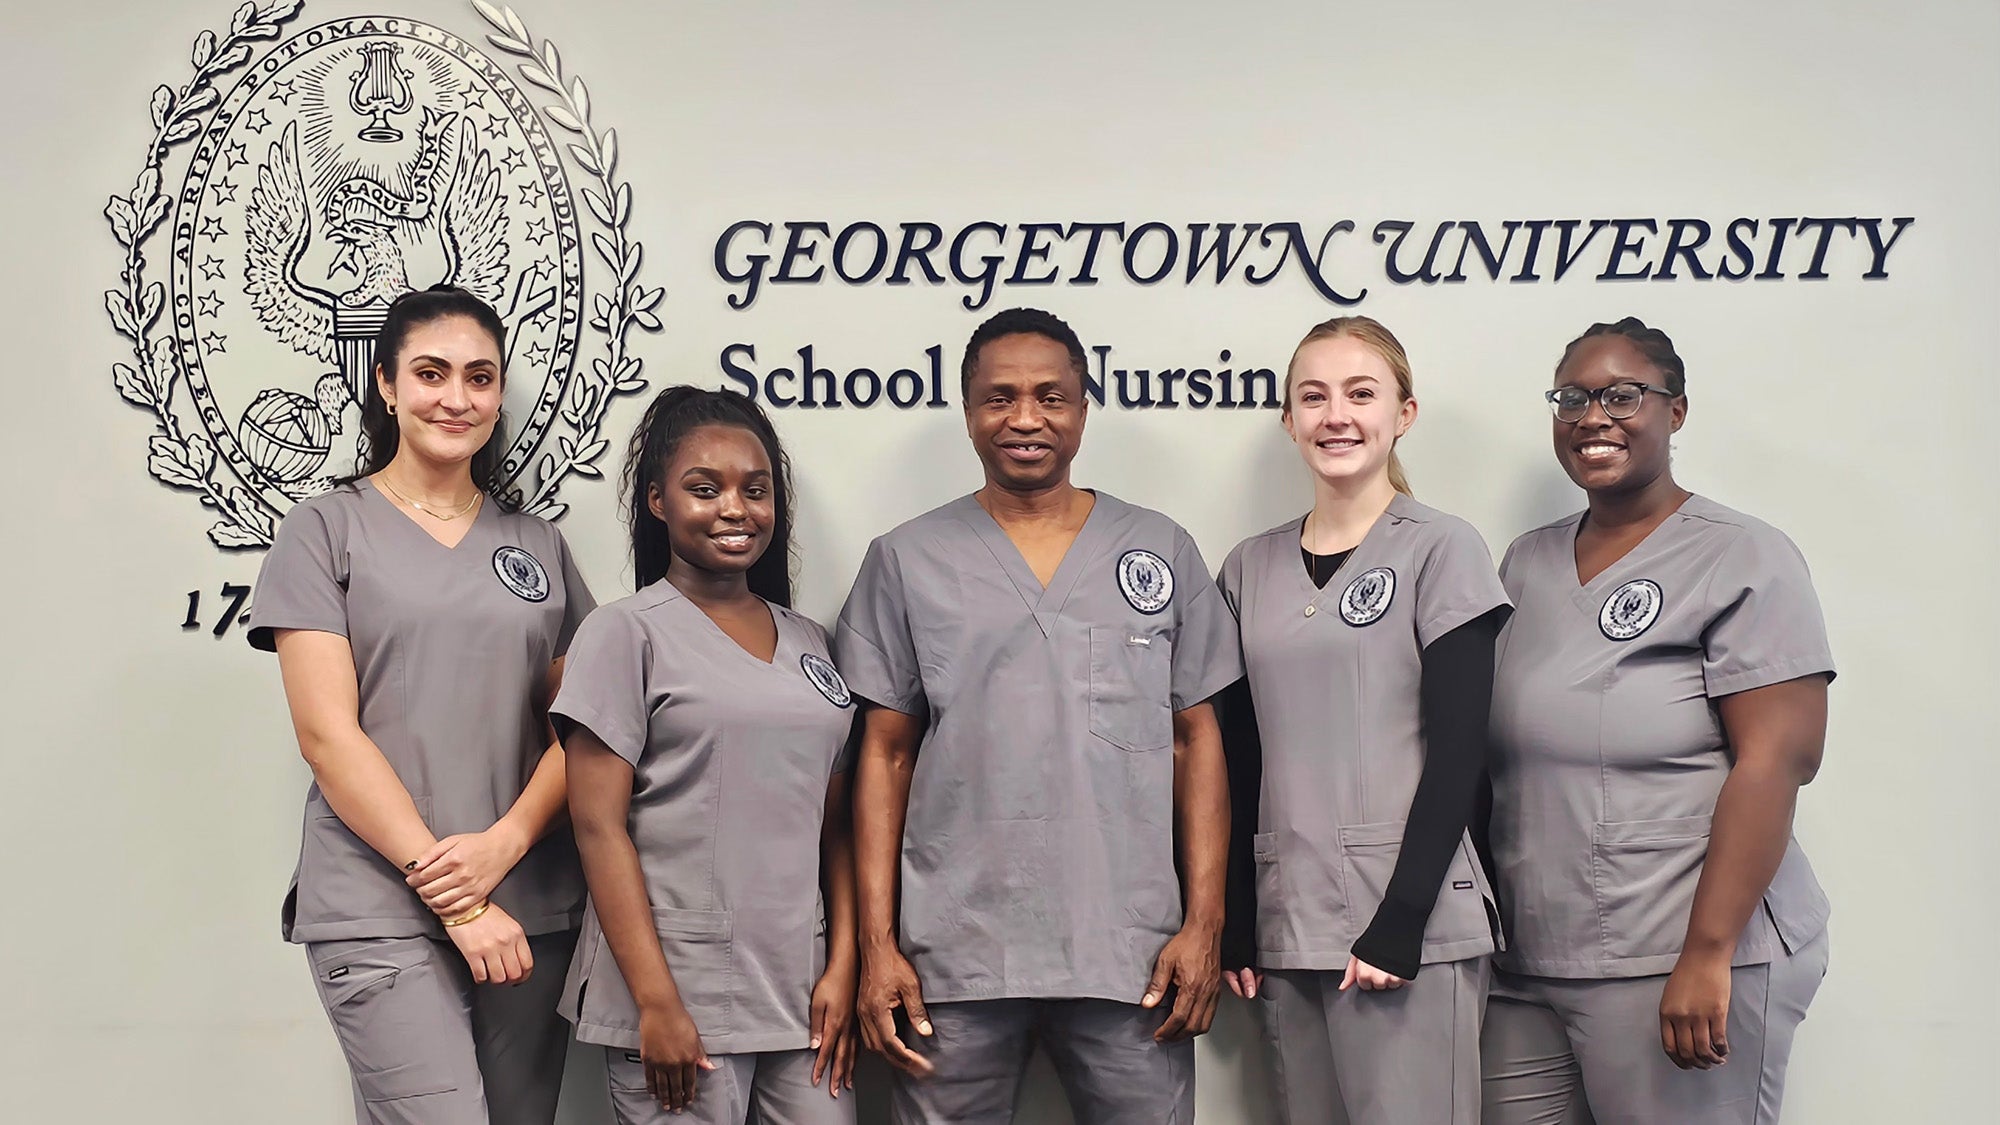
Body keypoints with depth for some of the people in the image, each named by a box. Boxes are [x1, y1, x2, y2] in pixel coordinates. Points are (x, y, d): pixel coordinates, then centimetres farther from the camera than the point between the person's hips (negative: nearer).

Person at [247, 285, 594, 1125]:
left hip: (531, 906, 4)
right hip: (383, 910, -4)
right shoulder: (326, 530, 3)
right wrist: (451, 894, -12)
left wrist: (504, 844, -10)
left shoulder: (540, 548, 14)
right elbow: (328, 734, -5)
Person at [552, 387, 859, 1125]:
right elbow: (599, 824, -8)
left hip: (802, 990, 5)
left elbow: (833, 824, 13)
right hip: (679, 997, -4)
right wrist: (655, 1002, -13)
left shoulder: (808, 644, 13)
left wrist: (843, 968, 2)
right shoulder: (626, 634, -3)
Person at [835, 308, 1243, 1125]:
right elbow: (886, 755, 5)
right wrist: (877, 944, -1)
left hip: (1129, 956, 1)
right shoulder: (907, 560, 6)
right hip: (953, 957, 0)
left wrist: (1204, 922, 0)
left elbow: (1195, 741, 8)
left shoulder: (1163, 551, 8)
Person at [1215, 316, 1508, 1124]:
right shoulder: (1250, 569, 11)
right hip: (1286, 927, 5)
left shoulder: (1440, 551, -2)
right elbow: (1239, 759, 13)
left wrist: (1398, 924, -14)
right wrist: (1233, 922, 7)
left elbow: (1457, 752, -8)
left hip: (1410, 927, -4)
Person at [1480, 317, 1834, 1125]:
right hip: (1524, 968, 6)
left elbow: (1777, 761, -13)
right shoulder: (1526, 563, 14)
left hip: (1673, 969, -5)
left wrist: (1707, 955, -18)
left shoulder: (1742, 560, -4)